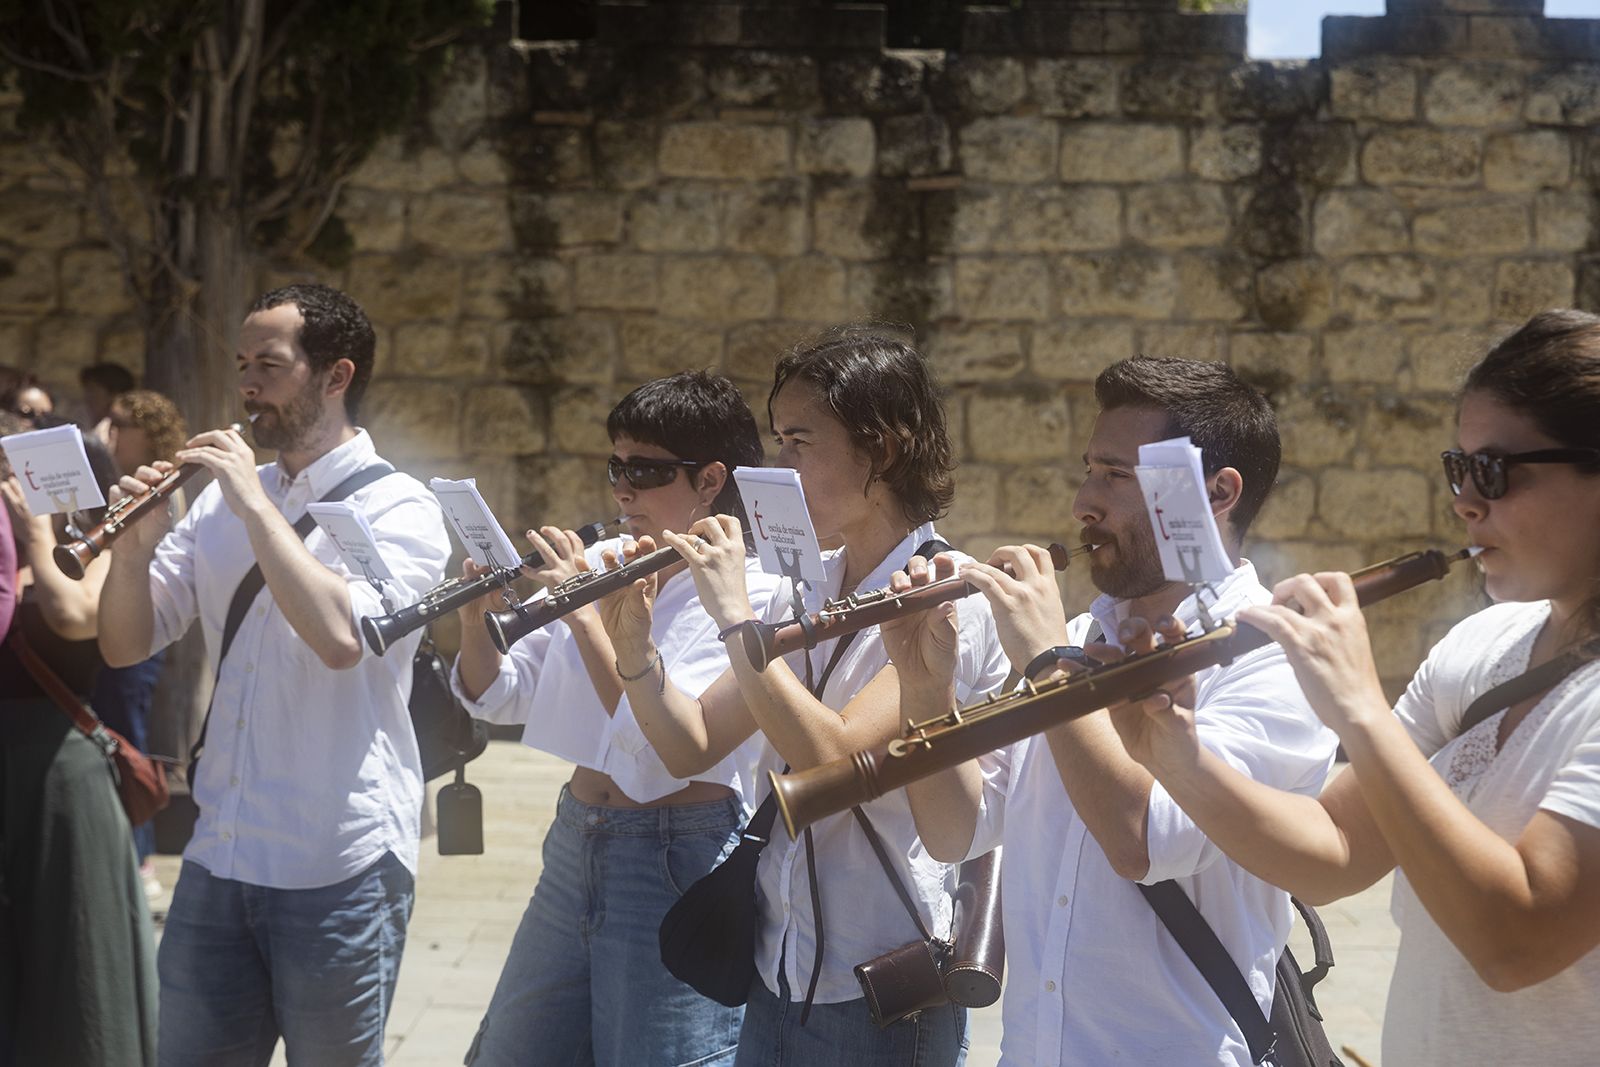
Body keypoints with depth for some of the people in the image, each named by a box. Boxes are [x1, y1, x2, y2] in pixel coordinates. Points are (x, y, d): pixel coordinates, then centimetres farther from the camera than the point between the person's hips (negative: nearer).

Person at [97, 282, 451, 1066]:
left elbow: (341, 635, -25)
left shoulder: (397, 509, -6)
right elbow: (125, 645, 9)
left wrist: (256, 506, -19)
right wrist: (134, 543, -8)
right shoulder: (219, 501, 11)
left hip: (336, 872, -5)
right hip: (217, 857, 5)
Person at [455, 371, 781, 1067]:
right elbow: (498, 696, 10)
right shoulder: (600, 564, 7)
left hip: (681, 865, -7)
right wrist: (478, 618, -10)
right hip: (574, 847, 7)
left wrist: (586, 613, -24)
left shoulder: (750, 595, -12)